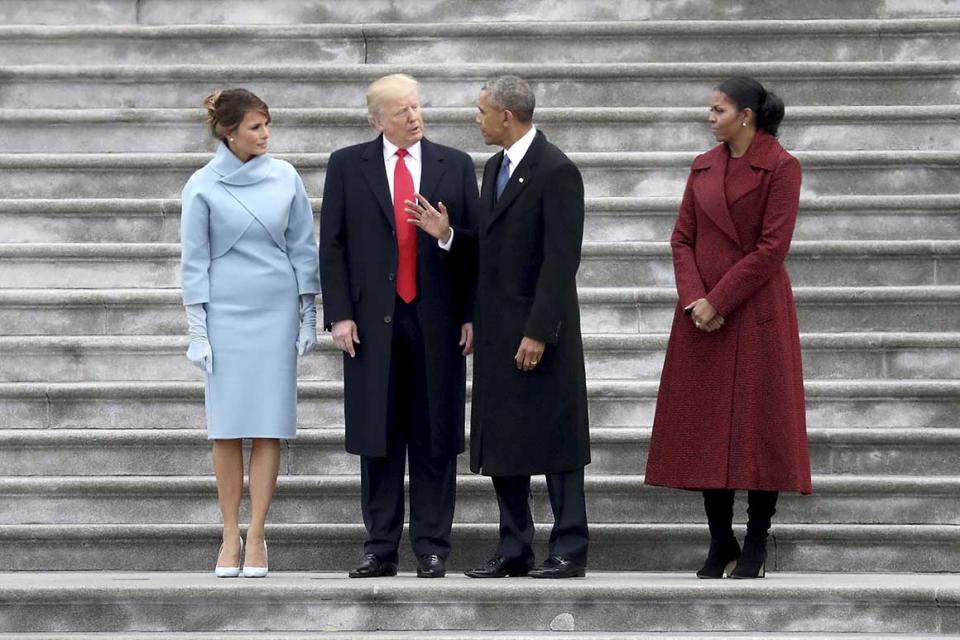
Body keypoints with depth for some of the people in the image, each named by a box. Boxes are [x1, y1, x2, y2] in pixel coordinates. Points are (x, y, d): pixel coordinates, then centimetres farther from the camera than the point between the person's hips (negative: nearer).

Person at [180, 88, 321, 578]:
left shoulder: (285, 178, 4)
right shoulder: (203, 187, -2)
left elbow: (302, 248, 9)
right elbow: (194, 261, 1)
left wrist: (308, 315, 6)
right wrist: (197, 330, -3)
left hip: (277, 311, 2)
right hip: (225, 312, -1)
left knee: (269, 426, -2)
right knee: (227, 427, 0)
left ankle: (256, 537, 1)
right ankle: (230, 535, 6)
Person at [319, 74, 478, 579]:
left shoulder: (455, 166, 8)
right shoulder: (347, 166, 6)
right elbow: (331, 246, 4)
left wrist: (471, 315, 0)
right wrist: (339, 314, -4)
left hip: (437, 322, 0)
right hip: (372, 322, 0)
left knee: (434, 439, 2)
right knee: (378, 440, 3)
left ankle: (432, 547, 7)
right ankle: (380, 547, 9)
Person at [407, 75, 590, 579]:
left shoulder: (556, 171, -14)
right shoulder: (495, 168, 15)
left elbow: (561, 260, -18)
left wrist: (538, 333, -21)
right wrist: (447, 234, 2)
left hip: (539, 332, -9)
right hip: (497, 330, 9)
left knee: (553, 440, -4)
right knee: (501, 443, 10)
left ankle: (569, 551, 1)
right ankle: (514, 550, 16)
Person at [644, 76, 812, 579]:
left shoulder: (780, 168, -7)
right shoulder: (704, 167, 11)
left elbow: (771, 248, -12)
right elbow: (682, 238, 8)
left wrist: (718, 302, -14)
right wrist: (693, 299, -8)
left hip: (756, 313, -5)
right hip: (701, 314, 6)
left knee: (758, 425, -2)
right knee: (705, 427, 5)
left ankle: (754, 550, 6)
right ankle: (720, 544, 13)